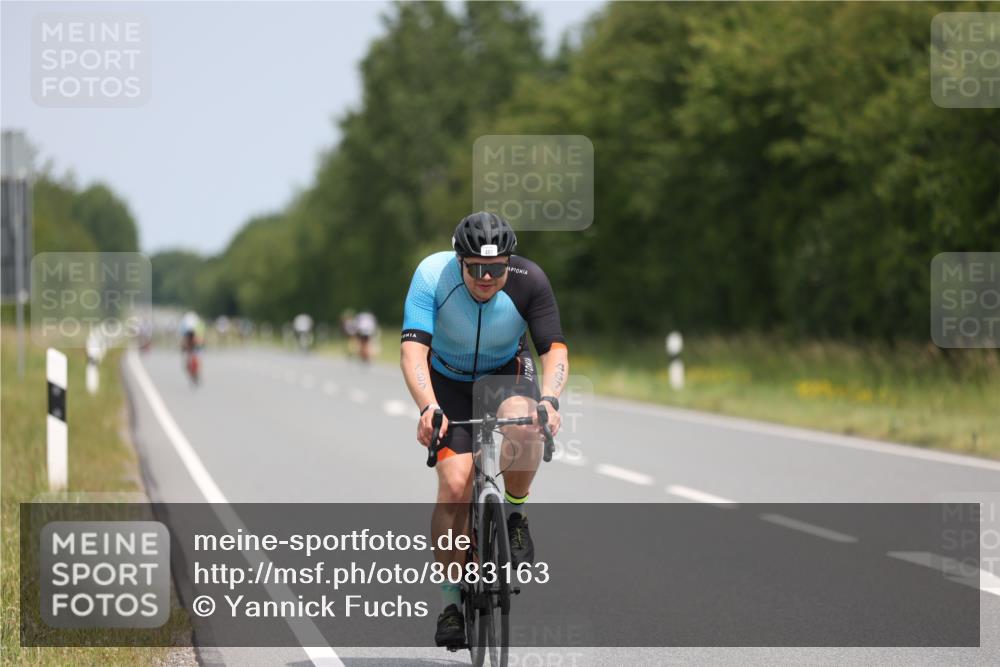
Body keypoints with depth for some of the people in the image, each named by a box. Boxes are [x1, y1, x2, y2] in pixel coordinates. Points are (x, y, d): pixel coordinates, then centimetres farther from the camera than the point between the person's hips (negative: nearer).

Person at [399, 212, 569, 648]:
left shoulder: (529, 281, -26)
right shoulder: (432, 275, -29)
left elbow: (554, 349, -26)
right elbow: (413, 350, -36)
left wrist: (549, 400, -46)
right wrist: (428, 408, -52)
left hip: (507, 373, 0)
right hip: (448, 380, 0)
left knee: (524, 427, -35)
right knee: (456, 483, -17)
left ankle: (514, 514, -6)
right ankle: (451, 599, -1)